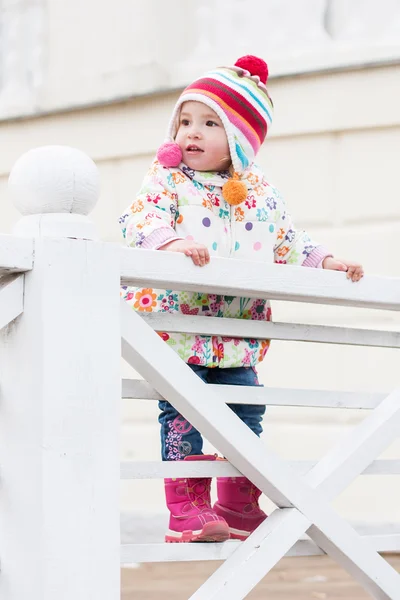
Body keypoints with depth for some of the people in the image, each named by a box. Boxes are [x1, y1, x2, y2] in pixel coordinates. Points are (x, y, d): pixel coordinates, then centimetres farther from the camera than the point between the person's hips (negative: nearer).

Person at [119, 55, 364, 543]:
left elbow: (290, 246, 18)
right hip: (178, 327, -4)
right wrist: (172, 241, -35)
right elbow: (138, 221, -17)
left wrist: (327, 262, 4)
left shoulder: (262, 195, 11)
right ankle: (187, 508, -2)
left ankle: (240, 507, 20)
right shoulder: (167, 180, -1)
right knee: (182, 413, -7)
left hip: (238, 336, 4)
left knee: (246, 416, 8)